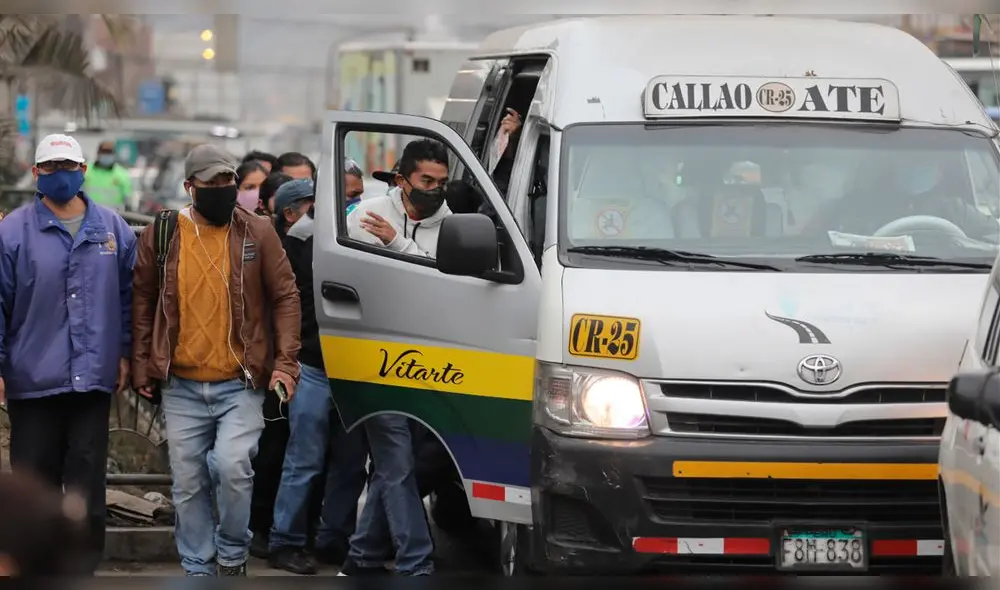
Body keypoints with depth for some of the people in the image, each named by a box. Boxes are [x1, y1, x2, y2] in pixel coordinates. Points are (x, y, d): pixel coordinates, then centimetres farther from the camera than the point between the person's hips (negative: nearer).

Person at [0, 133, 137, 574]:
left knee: (87, 485, 6)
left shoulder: (113, 230, 6)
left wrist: (125, 354, 8)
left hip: (94, 378, 2)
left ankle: (84, 567, 14)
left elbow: (128, 298, 12)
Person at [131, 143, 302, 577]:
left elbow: (285, 297, 2)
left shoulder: (257, 232, 0)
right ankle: (198, 569, 19)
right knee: (188, 483, 6)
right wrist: (141, 367, 6)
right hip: (181, 386, 2)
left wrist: (285, 362, -6)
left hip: (240, 383, -2)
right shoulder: (161, 237, 3)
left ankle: (232, 555, 4)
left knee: (233, 465, -19)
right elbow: (143, 302, 11)